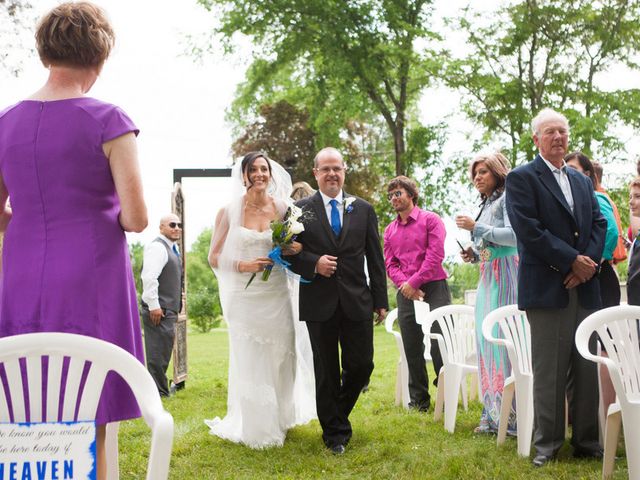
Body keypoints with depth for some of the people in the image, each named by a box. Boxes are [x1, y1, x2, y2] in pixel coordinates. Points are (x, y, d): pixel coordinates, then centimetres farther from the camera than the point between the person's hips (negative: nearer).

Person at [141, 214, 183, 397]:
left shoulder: (172, 248, 19)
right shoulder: (157, 247, -13)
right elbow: (149, 277, -24)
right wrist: (154, 306, -25)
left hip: (169, 310, 10)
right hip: (159, 311, -10)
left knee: (163, 353, 17)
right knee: (157, 353, -7)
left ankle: (161, 389, 26)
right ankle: (158, 394, -2)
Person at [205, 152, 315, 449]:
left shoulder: (283, 209, 2)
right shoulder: (229, 211, -3)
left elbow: (295, 245, 13)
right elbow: (214, 257, -1)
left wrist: (296, 249, -11)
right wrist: (244, 265, -17)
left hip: (278, 295, 2)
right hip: (245, 298, -2)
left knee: (281, 358, 8)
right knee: (250, 363, 3)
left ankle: (280, 419, 28)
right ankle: (257, 428, 16)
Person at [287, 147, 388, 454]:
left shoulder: (363, 210, 8)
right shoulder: (300, 210, 2)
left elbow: (375, 258, 8)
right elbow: (289, 254, 2)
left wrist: (381, 300, 4)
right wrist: (314, 264, -16)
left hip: (357, 302, 2)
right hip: (319, 303, -2)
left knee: (361, 365, 4)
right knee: (326, 372, 5)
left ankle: (337, 414, 31)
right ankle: (335, 432, 19)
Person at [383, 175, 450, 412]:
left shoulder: (430, 220, 0)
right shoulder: (389, 230, 15)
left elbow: (435, 255, -10)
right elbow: (390, 264, 10)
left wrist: (414, 282, -13)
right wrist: (404, 284, -9)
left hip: (434, 288, -4)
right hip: (406, 293, 5)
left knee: (440, 343, -9)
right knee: (412, 348, 5)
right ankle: (418, 399, 14)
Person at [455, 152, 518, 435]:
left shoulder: (507, 199, -4)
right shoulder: (485, 206, 20)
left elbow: (513, 235, -18)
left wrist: (475, 227, -15)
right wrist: (473, 255, 7)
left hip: (504, 275, -9)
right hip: (487, 277, 9)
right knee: (487, 343, 7)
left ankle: (513, 415, -5)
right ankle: (494, 415, 13)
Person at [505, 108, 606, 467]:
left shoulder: (582, 181, 20)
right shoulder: (521, 178, -1)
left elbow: (599, 223, 12)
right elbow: (529, 229, -12)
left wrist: (589, 262, -6)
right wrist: (572, 260, -13)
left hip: (584, 287, 6)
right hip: (547, 288, -5)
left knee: (587, 369, 7)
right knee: (549, 372, -1)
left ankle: (587, 441, 16)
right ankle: (548, 444, 9)